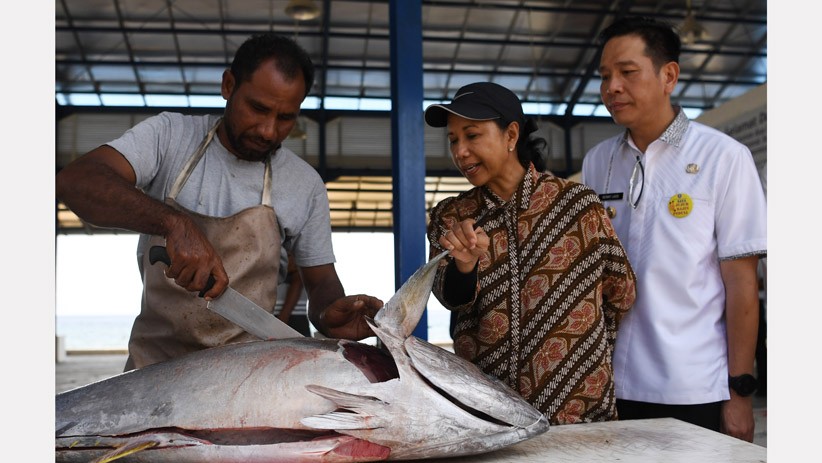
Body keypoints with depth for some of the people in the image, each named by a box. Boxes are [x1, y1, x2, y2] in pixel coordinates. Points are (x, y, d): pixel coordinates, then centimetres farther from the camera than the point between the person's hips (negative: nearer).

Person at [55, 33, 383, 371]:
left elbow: (321, 281, 7)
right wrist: (175, 223, -35)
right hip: (154, 361, -2)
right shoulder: (169, 135, -4)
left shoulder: (306, 185, 0)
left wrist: (331, 315, -19)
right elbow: (74, 181, -18)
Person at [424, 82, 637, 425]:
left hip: (575, 407, -1)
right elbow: (451, 297, -14)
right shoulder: (450, 217, 1)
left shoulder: (577, 203, -7)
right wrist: (464, 265, -35)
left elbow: (621, 292, 4)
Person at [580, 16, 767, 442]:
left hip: (695, 394, -3)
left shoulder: (723, 157, -5)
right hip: (611, 388, 4)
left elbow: (741, 282, -6)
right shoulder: (596, 162, 6)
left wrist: (740, 391, -8)